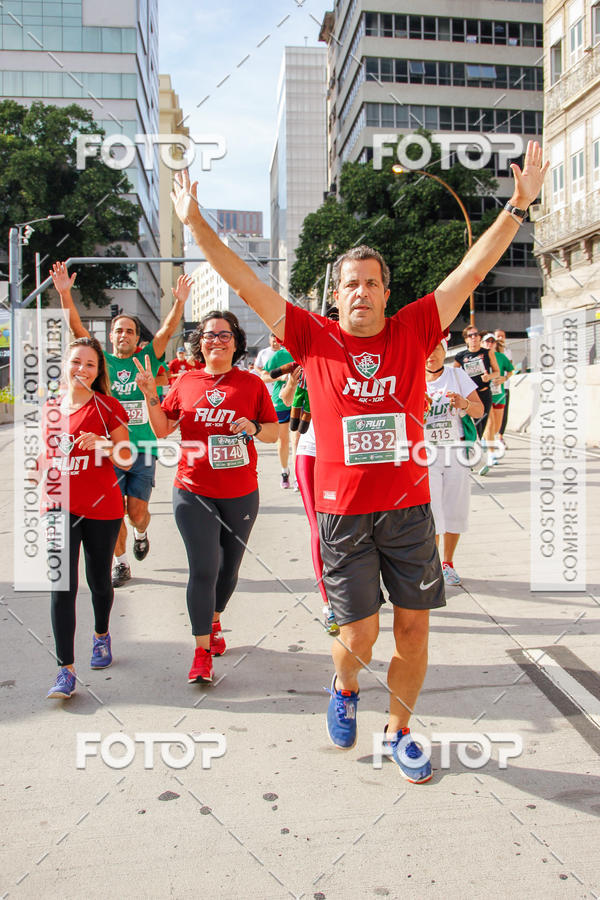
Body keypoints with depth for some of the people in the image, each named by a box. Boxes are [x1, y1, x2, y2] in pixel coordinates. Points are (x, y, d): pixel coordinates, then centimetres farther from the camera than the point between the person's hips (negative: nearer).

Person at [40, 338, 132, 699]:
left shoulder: (108, 407, -4)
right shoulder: (50, 408, 7)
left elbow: (127, 460, -5)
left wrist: (103, 444, -22)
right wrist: (43, 493, 11)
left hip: (102, 509, -2)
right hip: (60, 507, 2)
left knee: (99, 581, 13)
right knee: (62, 586, -5)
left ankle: (102, 634, 42)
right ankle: (66, 670, 0)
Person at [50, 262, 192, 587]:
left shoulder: (147, 359, 5)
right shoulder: (102, 361, 6)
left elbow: (167, 330, -6)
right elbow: (77, 328, -2)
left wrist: (180, 302, -20)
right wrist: (65, 294, -13)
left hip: (142, 449, 0)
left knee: (137, 513, 2)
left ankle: (141, 533, 38)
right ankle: (121, 562, 24)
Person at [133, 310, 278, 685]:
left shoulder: (252, 383, 1)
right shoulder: (186, 381, 4)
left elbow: (274, 432, 6)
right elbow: (162, 429, 8)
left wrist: (254, 428, -14)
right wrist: (150, 396, -4)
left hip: (241, 493, 1)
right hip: (194, 491, -1)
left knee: (229, 568, 15)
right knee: (204, 569, -6)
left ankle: (214, 620, 43)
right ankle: (203, 651, 8)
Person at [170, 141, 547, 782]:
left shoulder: (413, 331, 3)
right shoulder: (315, 338, 0)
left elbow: (472, 270, 2)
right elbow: (245, 283, -1)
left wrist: (518, 206, -2)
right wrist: (196, 225, -4)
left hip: (409, 508, 2)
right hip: (343, 513, -2)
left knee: (413, 630, 9)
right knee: (359, 636, 1)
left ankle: (399, 732, 33)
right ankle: (344, 687, 38)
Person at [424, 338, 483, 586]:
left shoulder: (457, 375, 4)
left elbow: (479, 411, 0)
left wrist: (464, 404, -21)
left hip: (455, 452, 2)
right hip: (425, 453, -2)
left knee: (455, 512, 5)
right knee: (431, 513, -7)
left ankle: (447, 563, 23)